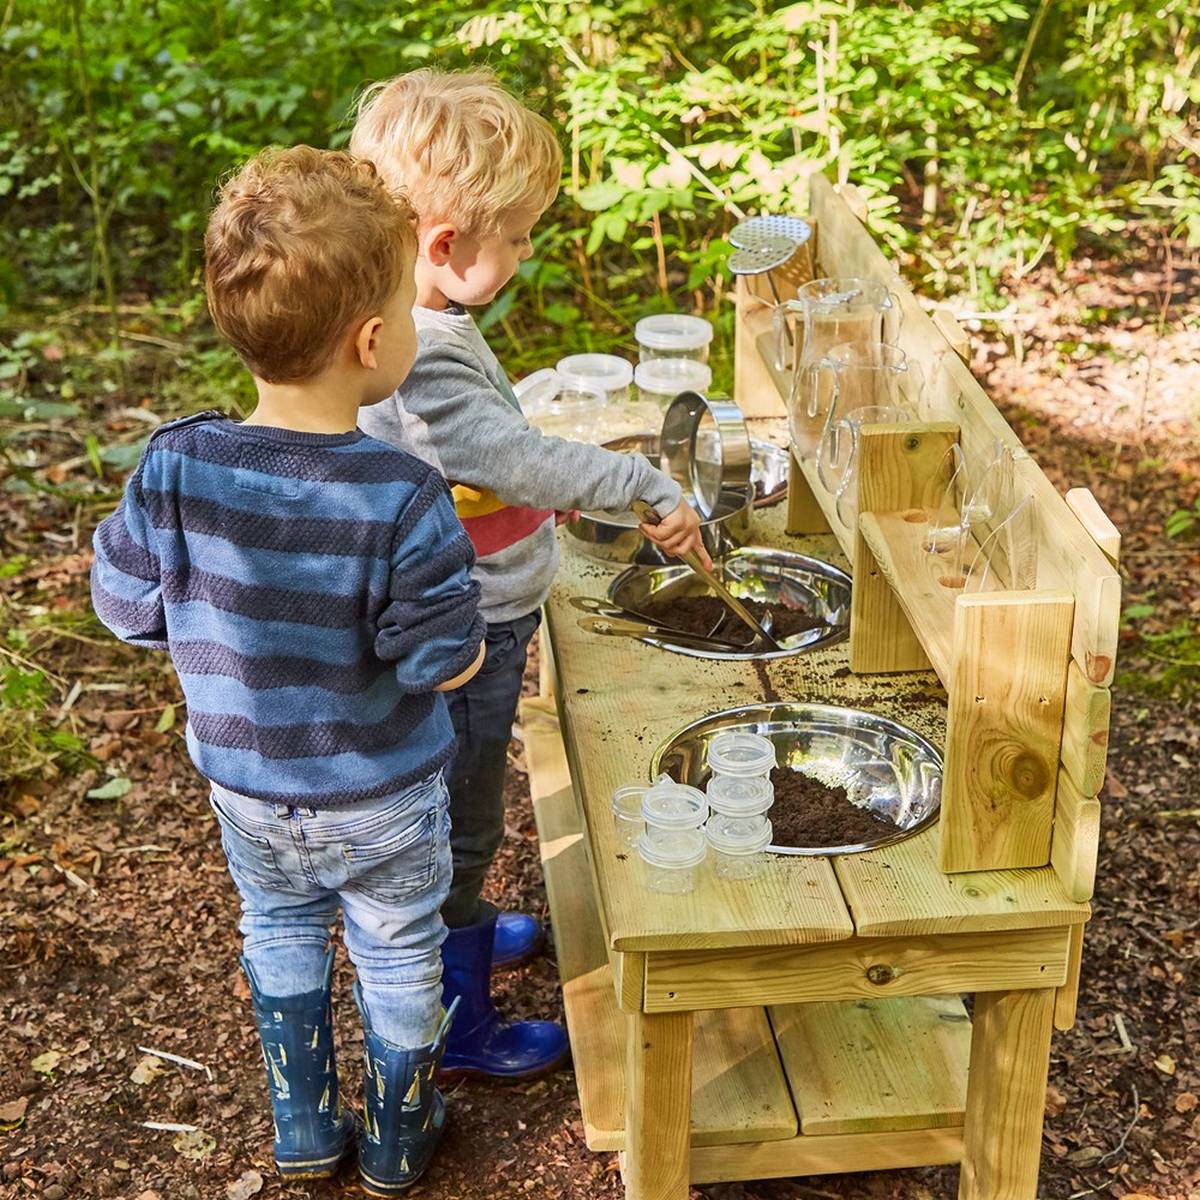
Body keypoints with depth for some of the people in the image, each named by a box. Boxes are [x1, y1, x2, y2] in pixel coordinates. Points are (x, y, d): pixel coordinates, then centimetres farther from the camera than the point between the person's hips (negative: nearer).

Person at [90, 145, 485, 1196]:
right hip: (382, 797, -3)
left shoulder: (175, 469, -23)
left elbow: (126, 606, -10)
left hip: (244, 784, 3)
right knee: (397, 955, 22)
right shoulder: (402, 500, -32)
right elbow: (447, 663, -22)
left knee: (281, 934, 29)